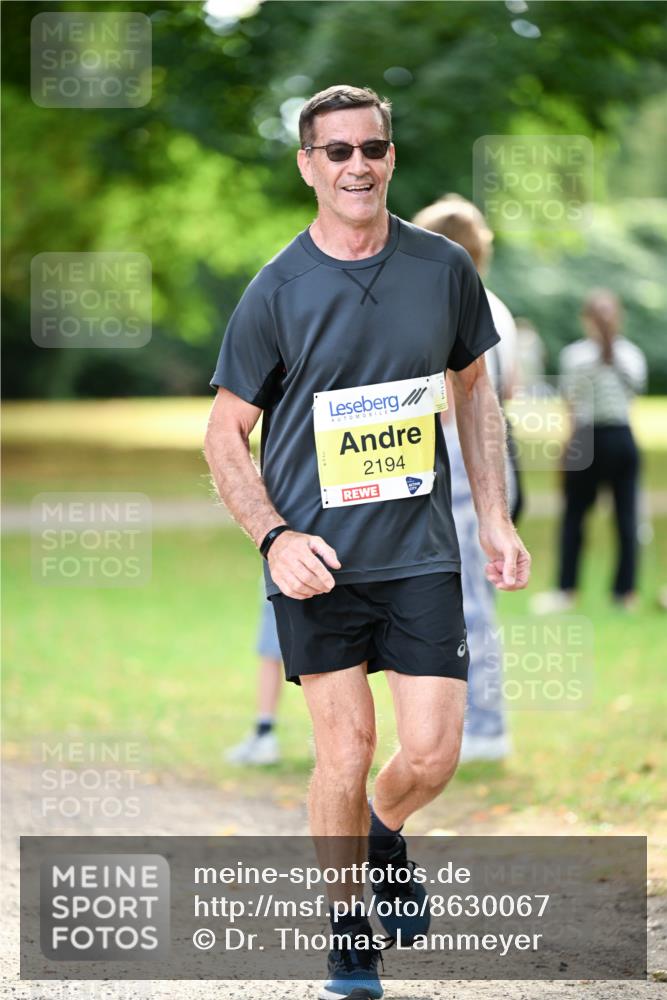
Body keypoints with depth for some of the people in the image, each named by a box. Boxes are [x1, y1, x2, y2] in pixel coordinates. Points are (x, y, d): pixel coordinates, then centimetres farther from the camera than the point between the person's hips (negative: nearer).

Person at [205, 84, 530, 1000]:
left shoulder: (443, 268, 2)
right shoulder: (277, 292, -5)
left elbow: (473, 388, 16)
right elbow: (225, 436, 1)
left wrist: (496, 518, 11)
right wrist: (275, 537, -14)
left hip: (421, 553, 2)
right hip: (316, 559, -2)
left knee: (431, 753, -2)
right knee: (345, 750, -3)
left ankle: (382, 834, 33)